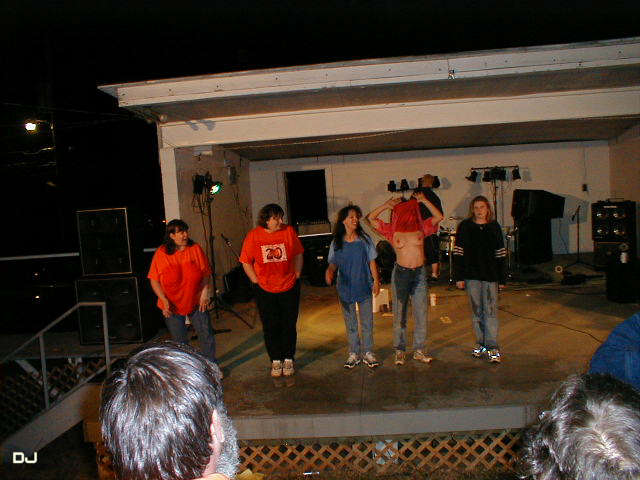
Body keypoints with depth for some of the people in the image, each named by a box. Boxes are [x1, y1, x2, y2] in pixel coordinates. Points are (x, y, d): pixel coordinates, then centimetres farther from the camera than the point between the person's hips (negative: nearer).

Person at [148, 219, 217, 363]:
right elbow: (154, 280, -6)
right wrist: (164, 300, -14)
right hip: (172, 305, -1)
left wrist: (205, 292, -12)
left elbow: (206, 273, 0)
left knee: (206, 335, 4)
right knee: (179, 341, 11)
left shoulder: (195, 249, -3)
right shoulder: (161, 253, -7)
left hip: (196, 302, 1)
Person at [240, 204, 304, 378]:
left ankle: (288, 359, 26)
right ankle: (276, 361, 25)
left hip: (289, 288, 0)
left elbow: (298, 255, 4)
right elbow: (246, 262, 0)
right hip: (265, 291, 0)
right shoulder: (253, 236, -8)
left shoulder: (289, 231, -7)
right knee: (270, 327, 9)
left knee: (289, 326, 9)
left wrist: (296, 276, 0)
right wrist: (256, 281, -4)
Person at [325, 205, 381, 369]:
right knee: (350, 324, 10)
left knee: (367, 323, 7)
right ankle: (353, 354, 22)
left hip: (364, 287, 0)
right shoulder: (336, 242, -1)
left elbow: (372, 261, 2)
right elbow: (333, 263, 1)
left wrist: (376, 281, -2)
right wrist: (329, 271, -21)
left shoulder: (364, 239, -2)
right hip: (345, 288, 0)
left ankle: (368, 353, 20)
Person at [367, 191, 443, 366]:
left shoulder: (421, 227, 4)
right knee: (399, 314, 5)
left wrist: (424, 201, -6)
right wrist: (386, 205, -7)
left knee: (421, 313, 7)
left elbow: (438, 216, 0)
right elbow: (370, 218, -2)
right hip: (401, 273, -2)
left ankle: (419, 350, 20)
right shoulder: (392, 230, 1)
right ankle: (399, 351, 16)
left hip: (420, 273, 2)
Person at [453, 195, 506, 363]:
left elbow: (500, 254, 8)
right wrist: (459, 277, -3)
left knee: (491, 311, -4)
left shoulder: (494, 227, 5)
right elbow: (458, 253, 1)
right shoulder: (465, 226, 2)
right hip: (471, 275, 0)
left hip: (490, 275, 0)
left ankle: (492, 347, 2)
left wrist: (502, 278, 6)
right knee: (477, 311, 9)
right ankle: (480, 344, 21)